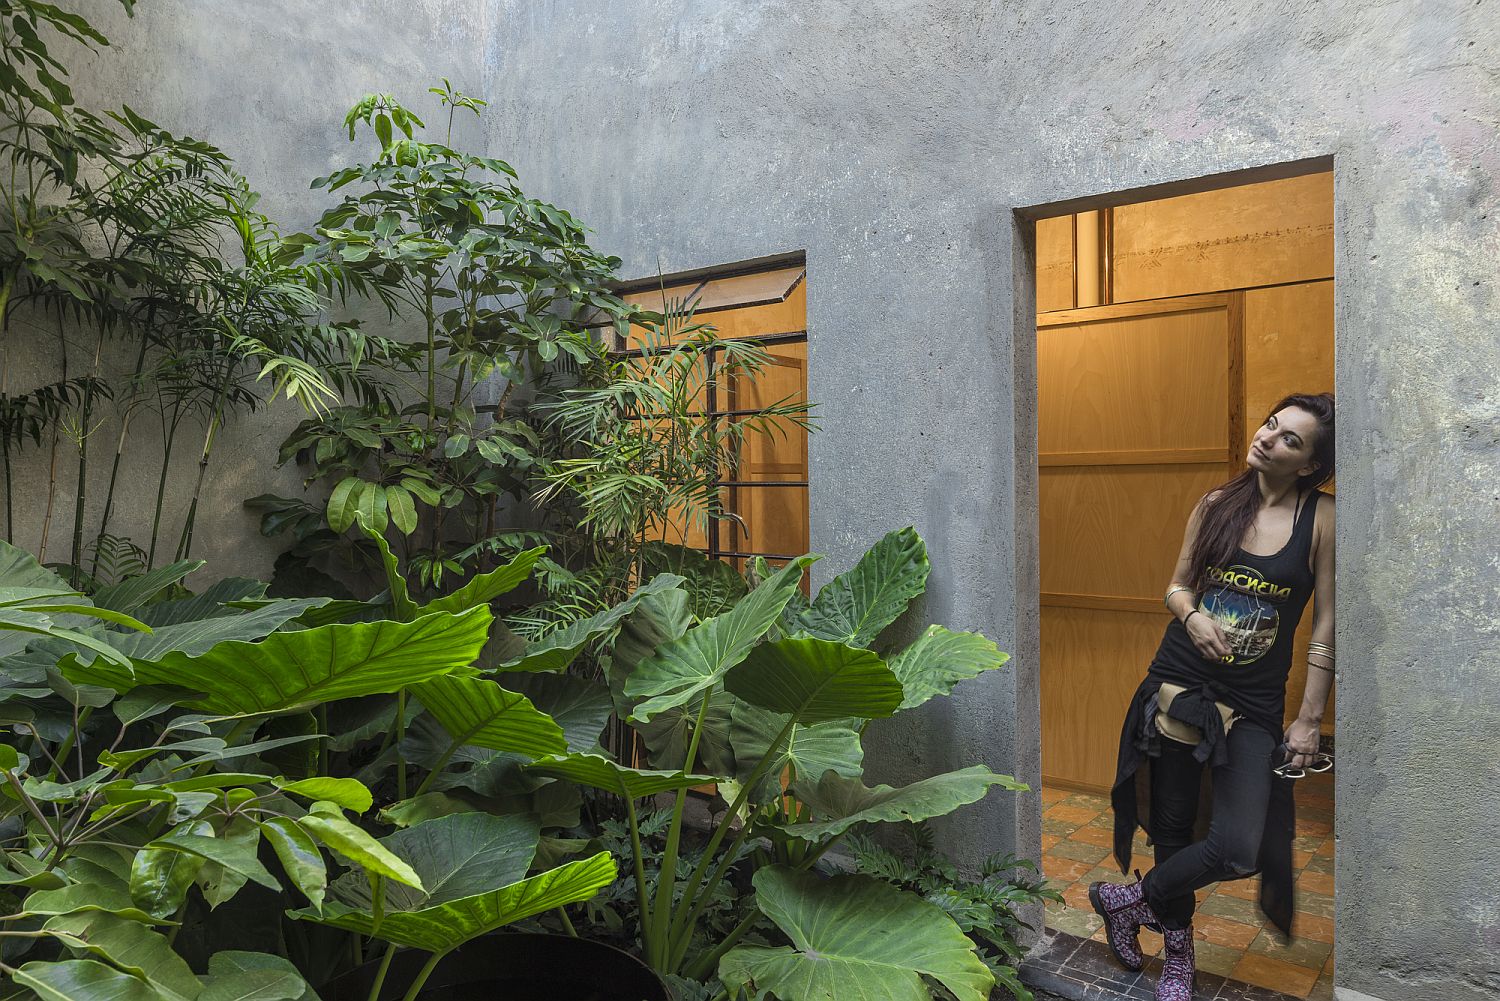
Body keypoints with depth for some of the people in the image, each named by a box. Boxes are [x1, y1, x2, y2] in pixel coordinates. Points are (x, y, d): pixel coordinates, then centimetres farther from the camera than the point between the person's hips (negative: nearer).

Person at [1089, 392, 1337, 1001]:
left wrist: (1309, 720, -4)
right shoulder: (1216, 505, 2)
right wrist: (1193, 616, -13)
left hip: (1254, 706, -2)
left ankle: (1129, 901, 12)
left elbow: (1326, 628, -4)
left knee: (1239, 848, -14)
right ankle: (1177, 952, 34)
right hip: (1180, 682, 2)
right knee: (1173, 825, 11)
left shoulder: (1322, 518, -6)